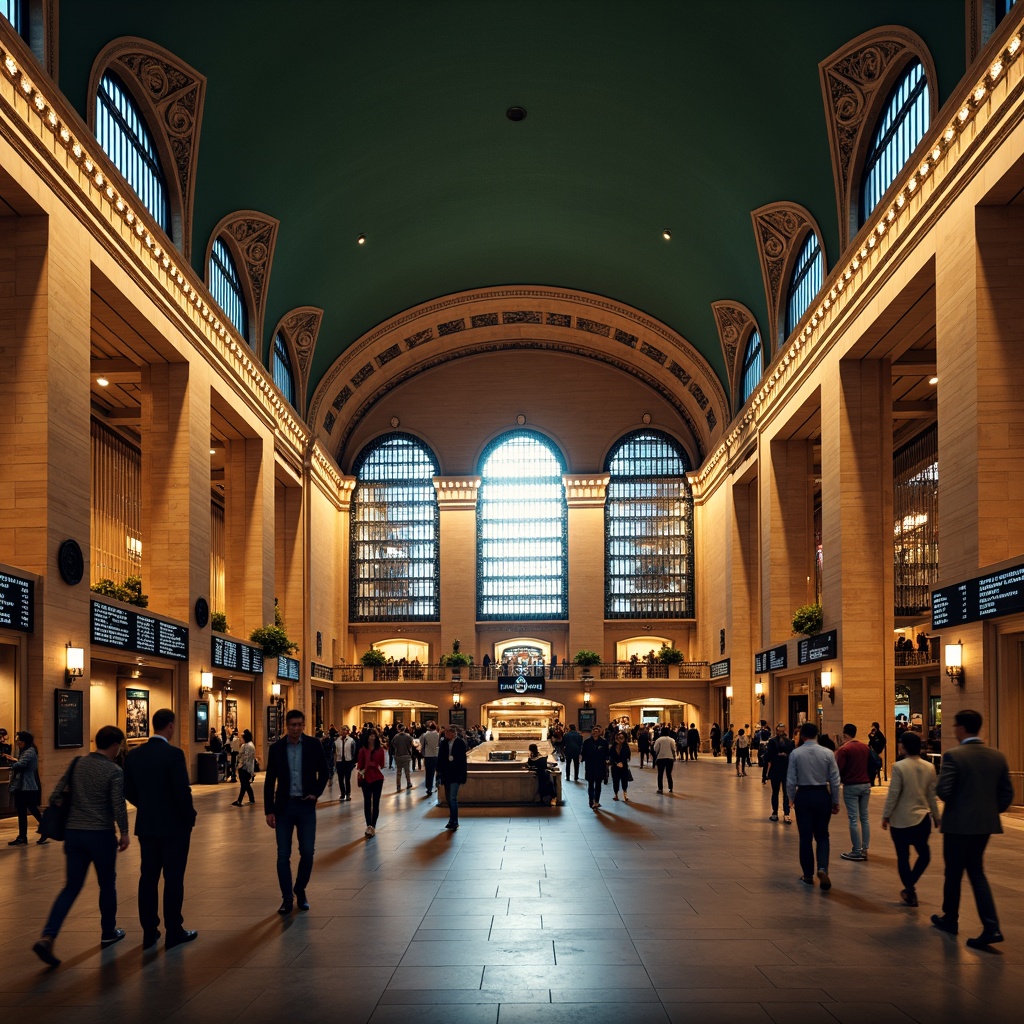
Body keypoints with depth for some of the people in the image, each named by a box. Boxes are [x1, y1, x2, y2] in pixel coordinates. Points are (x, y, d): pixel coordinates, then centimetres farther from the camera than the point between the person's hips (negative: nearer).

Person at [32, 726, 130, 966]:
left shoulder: (77, 764, 3)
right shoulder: (114, 771, -11)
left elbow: (56, 795, 3)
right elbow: (118, 806, -14)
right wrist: (124, 833, 0)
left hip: (73, 832, 5)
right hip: (100, 835, -4)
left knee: (71, 886, 7)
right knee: (107, 884, 15)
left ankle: (47, 937, -8)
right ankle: (108, 933, 27)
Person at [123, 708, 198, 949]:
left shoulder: (134, 755, 0)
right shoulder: (174, 754, -18)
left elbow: (128, 791, 6)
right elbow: (182, 792, -19)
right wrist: (190, 817, -3)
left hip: (146, 825, 5)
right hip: (174, 826, -5)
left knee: (148, 878, 11)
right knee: (173, 879, 3)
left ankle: (149, 932, 16)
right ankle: (174, 932, 9)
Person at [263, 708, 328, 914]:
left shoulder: (313, 745, -2)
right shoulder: (276, 748, -1)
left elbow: (323, 772, 8)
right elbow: (270, 781, 2)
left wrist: (316, 793, -5)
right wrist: (269, 810, -1)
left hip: (306, 806, 0)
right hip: (284, 807, 0)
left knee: (307, 852, -2)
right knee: (283, 855, 0)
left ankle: (300, 891, 21)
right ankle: (287, 898, 10)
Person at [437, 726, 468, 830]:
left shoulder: (460, 743, -7)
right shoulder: (443, 743, 6)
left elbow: (463, 760, -5)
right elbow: (440, 758, 10)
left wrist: (463, 777, -5)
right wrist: (439, 772, 4)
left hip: (455, 775, -5)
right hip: (446, 774, 5)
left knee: (453, 798, -13)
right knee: (449, 798, 12)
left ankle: (454, 822, -12)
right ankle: (453, 820, 22)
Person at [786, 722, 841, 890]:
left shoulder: (795, 754, -7)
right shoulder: (828, 753, -5)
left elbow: (791, 780, -4)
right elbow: (835, 781, -2)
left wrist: (791, 798, 12)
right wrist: (835, 802, 8)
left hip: (803, 796, -1)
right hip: (823, 795, 1)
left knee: (805, 836, 9)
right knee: (822, 835, 13)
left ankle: (808, 874, 16)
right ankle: (822, 868, -8)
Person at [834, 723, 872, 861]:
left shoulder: (844, 749, -12)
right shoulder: (865, 747, 6)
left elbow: (839, 768, -13)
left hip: (851, 786, -6)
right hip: (865, 785, 6)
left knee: (854, 819, -3)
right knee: (865, 817, 10)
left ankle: (856, 851, -2)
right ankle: (864, 849, 12)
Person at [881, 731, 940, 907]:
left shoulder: (899, 767, -14)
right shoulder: (929, 767, -2)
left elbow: (893, 794, -13)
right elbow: (932, 795, 5)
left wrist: (885, 816, -3)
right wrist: (936, 816, 16)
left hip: (900, 820, -4)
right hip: (922, 819, 4)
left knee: (903, 857, 6)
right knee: (924, 854, 20)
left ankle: (910, 892, 8)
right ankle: (910, 885, 19)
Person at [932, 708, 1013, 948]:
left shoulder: (953, 756, -16)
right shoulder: (997, 756, 2)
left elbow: (943, 791, -20)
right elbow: (1007, 793, 4)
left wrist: (953, 801, 2)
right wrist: (991, 811, 15)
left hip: (958, 823, -5)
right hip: (985, 824, 5)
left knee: (953, 874, 12)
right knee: (976, 873, 14)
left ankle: (950, 919, 27)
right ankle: (991, 926, 2)